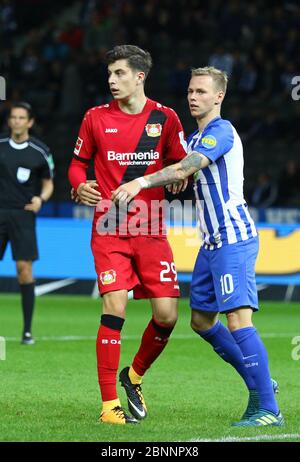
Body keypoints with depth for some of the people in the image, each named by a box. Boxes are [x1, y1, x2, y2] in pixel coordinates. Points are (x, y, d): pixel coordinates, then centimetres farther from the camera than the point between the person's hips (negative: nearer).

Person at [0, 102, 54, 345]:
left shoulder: (40, 151, 1)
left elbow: (48, 184, 9)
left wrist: (40, 199, -11)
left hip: (23, 215, -2)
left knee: (24, 268, -7)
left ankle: (27, 330, 0)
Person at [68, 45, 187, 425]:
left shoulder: (165, 118, 4)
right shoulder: (96, 118, 4)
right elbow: (78, 162, 13)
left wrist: (179, 177, -10)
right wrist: (80, 186, -8)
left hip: (151, 232, 2)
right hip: (109, 232, -1)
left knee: (167, 315, -4)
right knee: (114, 308, -14)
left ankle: (134, 376, 25)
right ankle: (109, 404, -8)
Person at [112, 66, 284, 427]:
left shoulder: (221, 132, -13)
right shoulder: (196, 138, 17)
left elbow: (185, 169, -28)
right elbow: (183, 174, 25)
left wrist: (141, 183, -37)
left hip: (234, 238, -10)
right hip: (212, 242, 10)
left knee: (237, 318, -17)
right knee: (201, 319, 13)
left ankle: (268, 409, -16)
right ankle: (258, 382, 24)